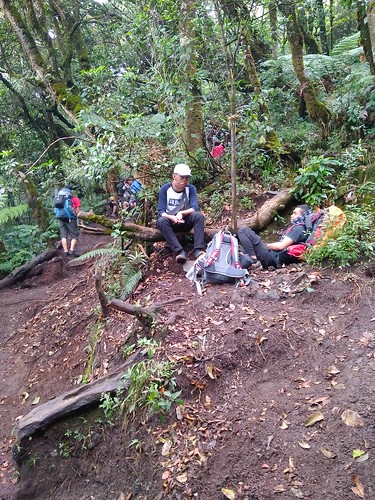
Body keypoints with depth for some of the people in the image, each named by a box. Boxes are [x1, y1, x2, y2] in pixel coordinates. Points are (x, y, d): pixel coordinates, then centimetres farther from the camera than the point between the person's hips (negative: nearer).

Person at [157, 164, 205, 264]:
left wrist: (181, 213, -35)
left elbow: (195, 208, -16)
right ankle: (180, 252, -41)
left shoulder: (191, 188, -5)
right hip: (170, 221, -1)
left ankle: (198, 250, -35)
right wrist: (172, 217, -36)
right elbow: (161, 211, -15)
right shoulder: (165, 189, -8)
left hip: (186, 222, 1)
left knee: (199, 215, -27)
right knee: (161, 221, -33)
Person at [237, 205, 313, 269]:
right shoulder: (296, 227, 20)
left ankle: (254, 262, -19)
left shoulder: (299, 229, -11)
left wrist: (265, 245, -5)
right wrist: (265, 244, 11)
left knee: (244, 231, -16)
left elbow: (281, 246, -19)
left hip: (273, 257, -11)